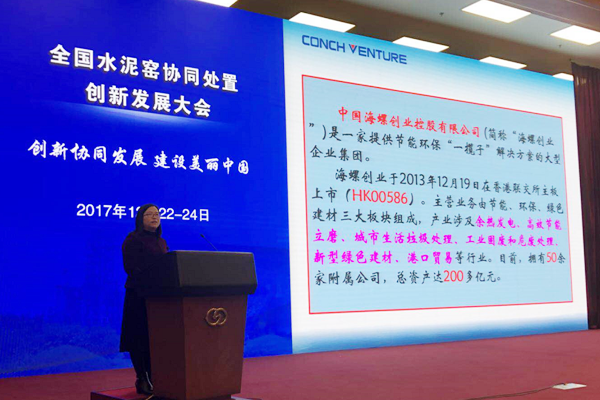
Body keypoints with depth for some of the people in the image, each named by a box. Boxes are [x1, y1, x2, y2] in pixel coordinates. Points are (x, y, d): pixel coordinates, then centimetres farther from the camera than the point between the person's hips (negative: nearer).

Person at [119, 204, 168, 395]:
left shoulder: (161, 242, 18)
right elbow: (131, 268, -13)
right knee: (141, 338, -4)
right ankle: (142, 380, 1)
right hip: (139, 295, -7)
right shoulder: (132, 240, -4)